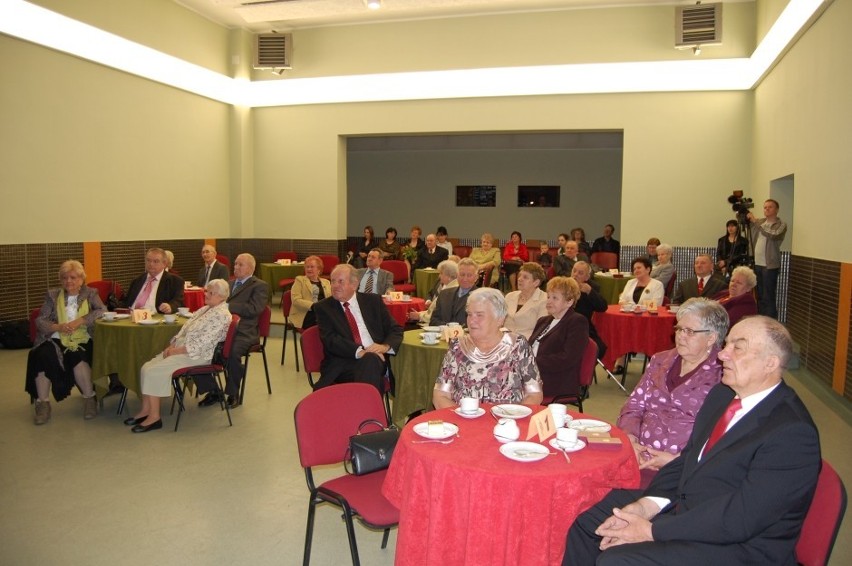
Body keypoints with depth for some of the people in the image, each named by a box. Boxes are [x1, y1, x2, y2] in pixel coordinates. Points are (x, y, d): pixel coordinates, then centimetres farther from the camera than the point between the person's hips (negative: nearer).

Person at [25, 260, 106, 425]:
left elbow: (103, 311, -7)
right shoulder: (52, 295, 13)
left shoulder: (90, 293, 10)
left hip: (82, 341, -1)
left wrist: (79, 321, -18)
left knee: (78, 357, -33)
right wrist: (58, 327, -16)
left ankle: (90, 399, -15)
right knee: (43, 356, -29)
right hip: (56, 340, 2)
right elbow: (39, 321, 5)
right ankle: (43, 403, -18)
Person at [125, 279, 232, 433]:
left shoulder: (221, 315, -15)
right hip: (180, 349, 9)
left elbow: (200, 345, -20)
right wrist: (171, 345, 1)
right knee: (146, 367, -4)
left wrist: (175, 351, -14)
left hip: (198, 356, -9)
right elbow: (185, 329, 16)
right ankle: (146, 410, 2)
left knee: (153, 371, -18)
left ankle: (154, 416, -10)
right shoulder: (205, 309, 16)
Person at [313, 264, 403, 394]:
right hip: (342, 364, -2)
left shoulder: (373, 301, 15)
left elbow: (395, 330, 13)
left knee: (370, 359, -34)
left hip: (375, 360, 2)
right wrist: (359, 352, -21)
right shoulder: (323, 307, 9)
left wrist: (385, 346, -11)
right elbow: (330, 339, -5)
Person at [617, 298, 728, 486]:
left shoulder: (723, 376, -2)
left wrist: (678, 459, -15)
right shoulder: (660, 361, 15)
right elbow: (633, 406, 15)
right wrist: (630, 439, -3)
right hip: (640, 457, 5)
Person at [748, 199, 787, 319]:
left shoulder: (781, 224, -4)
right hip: (757, 264, 6)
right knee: (759, 296, 9)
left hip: (770, 265, -6)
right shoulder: (760, 222, 14)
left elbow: (772, 235, -22)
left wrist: (755, 221, -21)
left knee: (768, 298, -9)